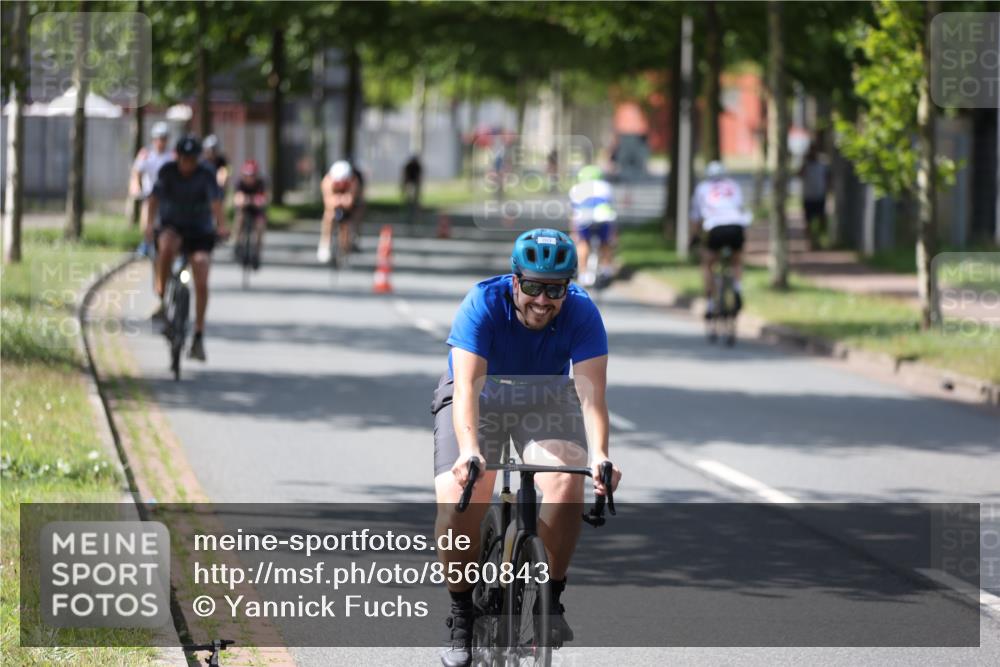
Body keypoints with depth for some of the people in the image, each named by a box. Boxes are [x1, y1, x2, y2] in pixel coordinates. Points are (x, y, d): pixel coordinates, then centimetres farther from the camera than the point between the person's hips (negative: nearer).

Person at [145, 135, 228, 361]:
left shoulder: (206, 175, -12)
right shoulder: (167, 172, -8)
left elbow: (215, 201, -26)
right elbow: (154, 198, -14)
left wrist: (221, 226, -45)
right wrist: (150, 224, -31)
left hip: (199, 232, 0)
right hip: (171, 226, 0)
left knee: (201, 284, -11)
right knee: (167, 246, -38)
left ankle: (198, 336, 0)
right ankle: (163, 298, -24)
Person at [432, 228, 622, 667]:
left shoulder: (582, 313, -26)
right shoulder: (483, 305, -30)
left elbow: (591, 391, -35)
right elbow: (467, 385, -40)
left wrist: (599, 455, -52)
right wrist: (468, 450, -57)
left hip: (546, 399, 1)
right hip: (481, 397, -1)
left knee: (567, 482, -29)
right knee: (457, 499, -23)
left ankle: (550, 597, -11)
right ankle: (461, 615, -3)